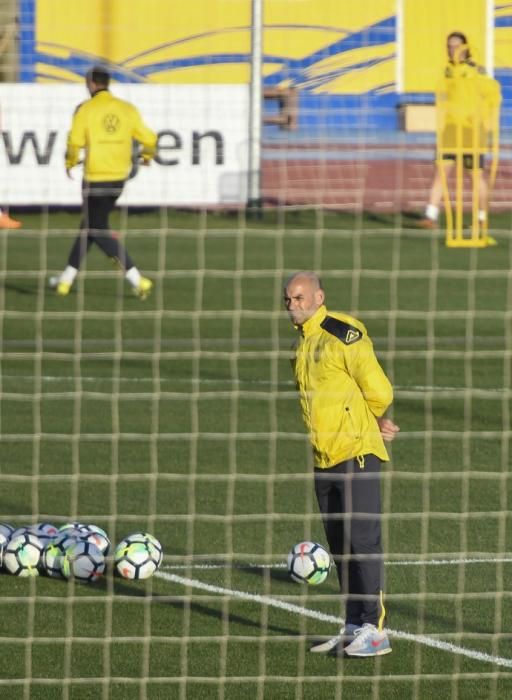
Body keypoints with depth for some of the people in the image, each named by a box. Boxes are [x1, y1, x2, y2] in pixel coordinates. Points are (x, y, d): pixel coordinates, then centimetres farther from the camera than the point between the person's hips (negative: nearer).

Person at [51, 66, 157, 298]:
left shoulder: (85, 109, -9)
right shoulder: (127, 109, 4)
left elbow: (75, 141, -17)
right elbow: (149, 138, 3)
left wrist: (70, 163, 2)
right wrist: (147, 156, 25)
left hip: (95, 178, -6)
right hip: (119, 177, 6)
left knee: (98, 231, 0)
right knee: (91, 225, 19)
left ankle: (136, 279, -12)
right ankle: (67, 278, 27)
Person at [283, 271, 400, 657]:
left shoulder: (344, 334, -12)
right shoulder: (303, 343, 14)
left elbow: (379, 392, -12)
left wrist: (371, 422, 7)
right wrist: (376, 423, 11)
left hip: (356, 453, -8)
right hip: (325, 457, 8)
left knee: (363, 541, -9)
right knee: (340, 546, 10)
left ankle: (375, 629, -8)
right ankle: (353, 627, 16)